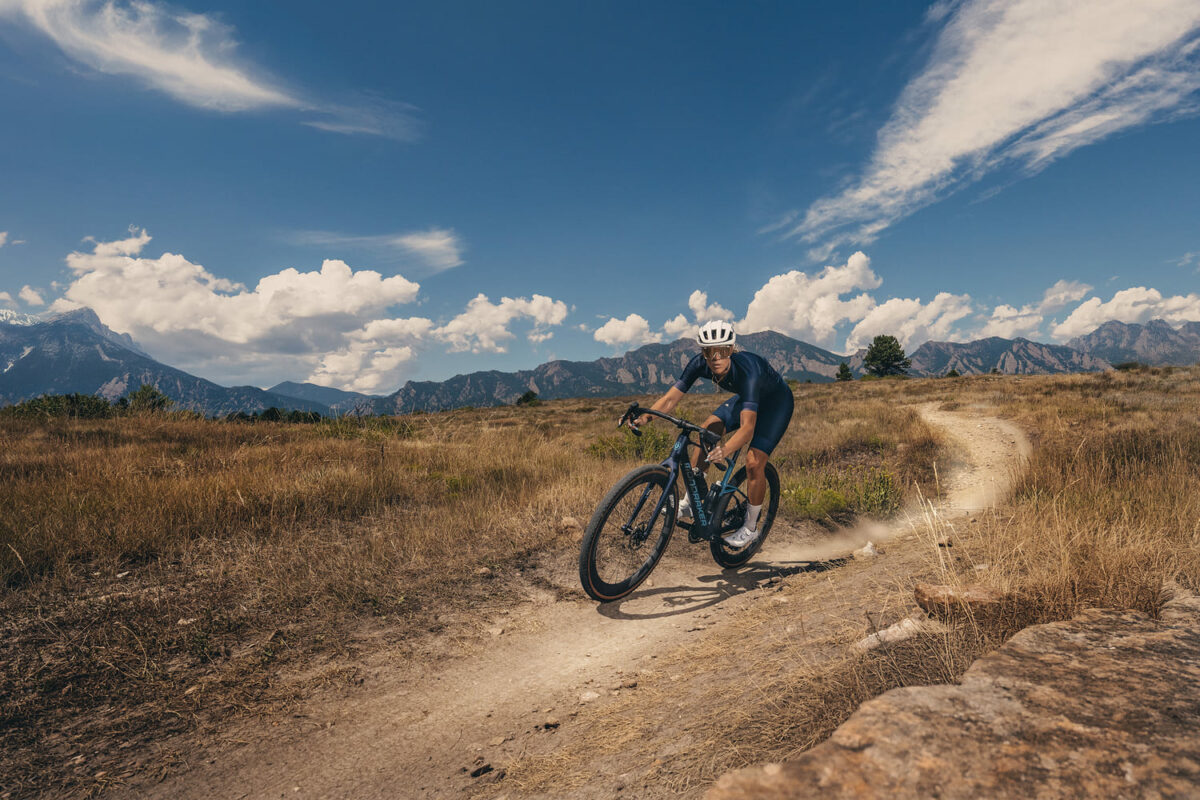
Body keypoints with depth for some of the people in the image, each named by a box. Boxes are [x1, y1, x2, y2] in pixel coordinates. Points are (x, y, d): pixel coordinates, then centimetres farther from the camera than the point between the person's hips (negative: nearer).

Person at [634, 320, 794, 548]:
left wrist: (725, 450, -68)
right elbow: (670, 399, -24)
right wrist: (644, 416, -42)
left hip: (777, 402, -6)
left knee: (754, 463, -17)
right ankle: (688, 503, -3)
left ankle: (750, 528, 6)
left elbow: (747, 428, -50)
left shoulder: (747, 370, -42)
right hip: (745, 398, 6)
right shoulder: (700, 363, -25)